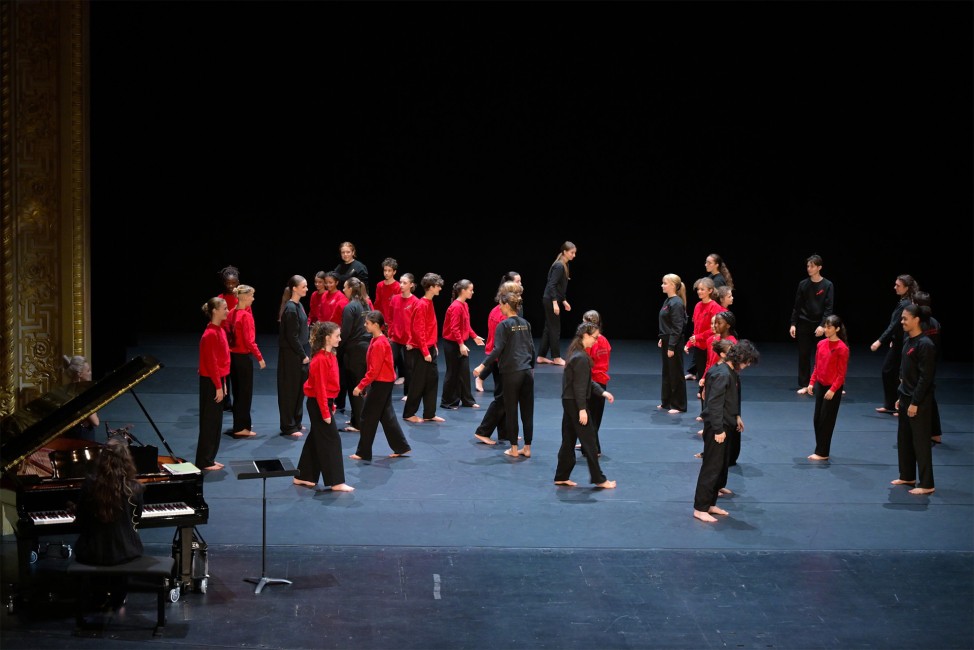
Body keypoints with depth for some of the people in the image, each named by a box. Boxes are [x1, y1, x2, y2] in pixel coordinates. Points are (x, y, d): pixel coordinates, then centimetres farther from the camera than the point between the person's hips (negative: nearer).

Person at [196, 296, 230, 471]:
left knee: (216, 421, 14)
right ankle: (204, 461, 7)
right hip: (210, 383, -9)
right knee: (209, 421, -1)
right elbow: (211, 363, -20)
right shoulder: (210, 334, -20)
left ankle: (209, 459, 22)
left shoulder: (220, 331, 9)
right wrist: (218, 386, -18)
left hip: (218, 380, 9)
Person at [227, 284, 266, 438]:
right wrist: (260, 358, -13)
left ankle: (240, 424, 28)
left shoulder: (232, 313, 4)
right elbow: (249, 341, -20)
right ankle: (240, 428, 6)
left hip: (232, 356, 8)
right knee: (245, 393, 2)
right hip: (243, 358, -8)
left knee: (237, 391, 17)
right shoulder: (246, 316, -18)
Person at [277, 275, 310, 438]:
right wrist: (303, 355, -14)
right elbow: (292, 336, -19)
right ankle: (288, 427, 6)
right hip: (291, 355, -9)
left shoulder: (298, 306, 10)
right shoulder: (290, 309, -18)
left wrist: (306, 353, 12)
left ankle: (296, 423, 25)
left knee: (300, 389, 14)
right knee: (290, 390, -1)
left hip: (300, 354, 9)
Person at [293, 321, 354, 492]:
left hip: (324, 402, 10)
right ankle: (336, 482, -1)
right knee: (332, 440, -6)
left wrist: (330, 406, 19)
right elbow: (320, 388, -21)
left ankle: (302, 477, 24)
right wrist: (325, 413, -20)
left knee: (315, 439, 16)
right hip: (318, 405, -10)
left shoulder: (329, 355, 9)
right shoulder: (321, 360, -21)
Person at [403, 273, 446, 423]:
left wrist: (434, 346, 15)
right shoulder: (422, 305, -17)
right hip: (420, 350, -9)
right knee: (418, 383, -1)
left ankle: (429, 414, 15)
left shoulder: (429, 303, 11)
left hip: (429, 349, 9)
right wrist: (425, 352, -19)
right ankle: (408, 414, 9)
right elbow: (419, 330, -19)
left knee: (432, 380, 10)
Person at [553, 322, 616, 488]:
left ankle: (562, 477, 18)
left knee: (568, 440, 14)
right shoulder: (581, 358, -19)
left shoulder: (577, 353, 11)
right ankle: (598, 479, 5)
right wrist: (582, 409, -20)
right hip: (575, 403, -10)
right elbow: (580, 386, -21)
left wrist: (602, 392, 10)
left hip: (568, 401, 10)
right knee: (589, 441, -2)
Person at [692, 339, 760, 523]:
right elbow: (715, 404, -23)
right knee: (711, 468, -5)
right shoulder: (722, 374, -20)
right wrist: (718, 430, -22)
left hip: (723, 426, 10)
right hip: (716, 428, -10)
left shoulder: (730, 372, 10)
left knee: (721, 468, 16)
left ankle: (710, 504, 25)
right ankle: (700, 508, 0)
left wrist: (735, 418, 18)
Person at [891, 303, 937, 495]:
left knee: (920, 442, -3)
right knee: (904, 439, 18)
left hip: (919, 402, -9)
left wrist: (915, 403, -19)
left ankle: (926, 485, 5)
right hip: (906, 398, 9)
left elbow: (925, 377, -20)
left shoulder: (925, 345, -19)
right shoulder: (908, 341, 8)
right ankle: (907, 476, 31)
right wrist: (901, 398, 16)